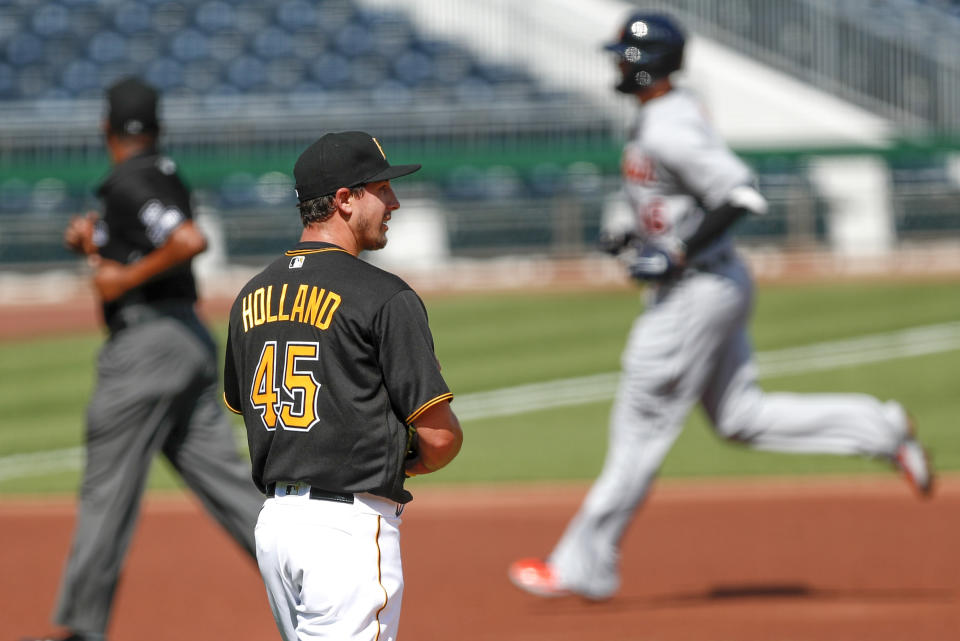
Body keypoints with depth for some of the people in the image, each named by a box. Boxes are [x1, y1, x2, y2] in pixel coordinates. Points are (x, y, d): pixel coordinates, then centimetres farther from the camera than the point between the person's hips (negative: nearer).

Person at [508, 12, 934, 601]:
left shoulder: (669, 129, -21)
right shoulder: (671, 114, 11)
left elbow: (742, 196, -28)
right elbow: (719, 189, 23)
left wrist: (678, 255, -23)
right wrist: (639, 237, 15)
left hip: (697, 289, -10)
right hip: (716, 285, 10)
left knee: (643, 426, -2)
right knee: (741, 417, 13)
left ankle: (586, 565, 5)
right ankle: (880, 430, 9)